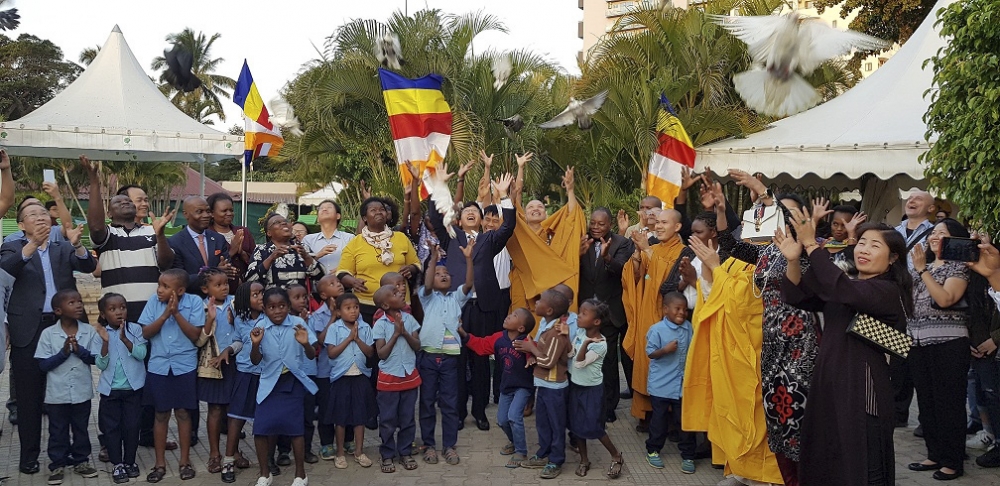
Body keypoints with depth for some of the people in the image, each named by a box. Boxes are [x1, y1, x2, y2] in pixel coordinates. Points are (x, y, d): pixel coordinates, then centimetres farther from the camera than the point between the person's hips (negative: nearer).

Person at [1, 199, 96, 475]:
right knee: (29, 396, 4)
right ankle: (29, 455, 12)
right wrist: (33, 244, -30)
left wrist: (76, 244, -23)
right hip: (29, 330, -2)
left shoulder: (63, 250, 13)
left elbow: (88, 266, -3)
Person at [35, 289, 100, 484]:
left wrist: (80, 350, -19)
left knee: (81, 429, 14)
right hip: (57, 394, -2)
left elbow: (95, 359, -3)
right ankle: (57, 464, 20)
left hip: (82, 392, 2)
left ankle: (81, 460, 27)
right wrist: (63, 352, -21)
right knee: (58, 431, 9)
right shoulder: (48, 333, -9)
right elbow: (43, 364, -9)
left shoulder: (89, 331, -4)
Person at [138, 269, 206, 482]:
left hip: (185, 366, -2)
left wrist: (176, 313, -21)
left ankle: (185, 460, 20)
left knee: (183, 412, 6)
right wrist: (165, 314, -20)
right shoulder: (154, 301, -5)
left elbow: (195, 335, -13)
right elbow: (146, 333, -6)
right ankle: (160, 463, 19)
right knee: (161, 414, 9)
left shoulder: (194, 302, -10)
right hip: (158, 366, 2)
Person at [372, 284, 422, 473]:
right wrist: (395, 333, -18)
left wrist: (405, 332, -17)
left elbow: (417, 346, -2)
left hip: (410, 376, 3)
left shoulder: (408, 319, -1)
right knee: (387, 420, 5)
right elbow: (382, 354, -13)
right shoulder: (380, 324, -10)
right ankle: (387, 455, 17)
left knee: (407, 419, 10)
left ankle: (405, 453, 22)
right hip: (389, 378, -3)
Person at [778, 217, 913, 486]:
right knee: (822, 463, 12)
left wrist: (811, 244, -26)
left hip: (861, 391, -7)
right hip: (827, 385, 7)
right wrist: (794, 260, -13)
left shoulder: (889, 292, -10)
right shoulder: (844, 288, 15)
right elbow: (796, 296, 5)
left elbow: (840, 288, -27)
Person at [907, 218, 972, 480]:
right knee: (926, 400, 11)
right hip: (918, 341, 7)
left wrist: (922, 270, -17)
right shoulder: (922, 266, 17)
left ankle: (953, 461, 4)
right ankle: (935, 455, 20)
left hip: (948, 342, -7)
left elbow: (945, 299, -19)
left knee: (948, 402, -3)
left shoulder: (959, 265, -4)